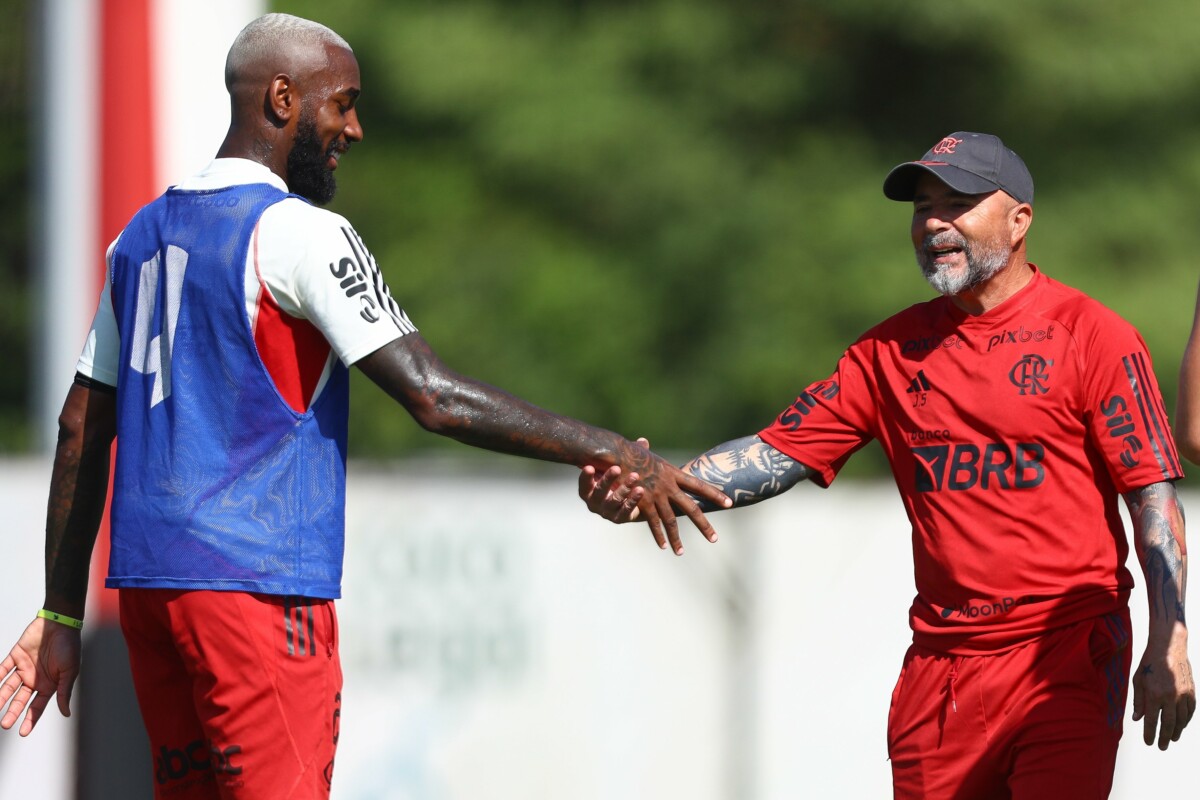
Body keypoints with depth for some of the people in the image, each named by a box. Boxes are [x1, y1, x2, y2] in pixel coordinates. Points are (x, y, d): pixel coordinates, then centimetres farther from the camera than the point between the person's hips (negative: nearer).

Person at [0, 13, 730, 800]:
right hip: (257, 586, -8)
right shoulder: (297, 233, -9)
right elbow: (435, 398, -16)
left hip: (147, 581, 8)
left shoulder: (142, 236, 15)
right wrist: (613, 454, -13)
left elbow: (82, 431, 18)